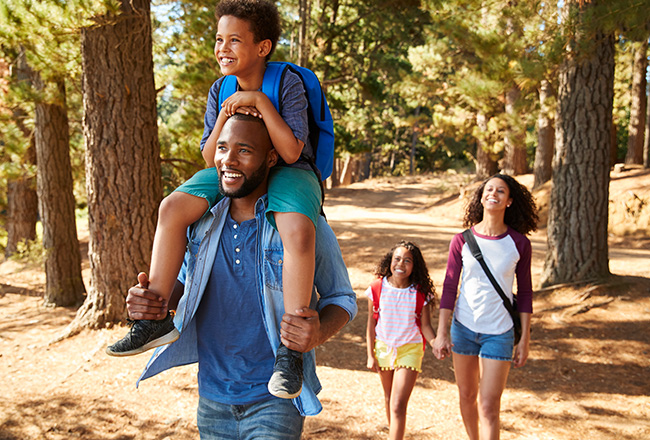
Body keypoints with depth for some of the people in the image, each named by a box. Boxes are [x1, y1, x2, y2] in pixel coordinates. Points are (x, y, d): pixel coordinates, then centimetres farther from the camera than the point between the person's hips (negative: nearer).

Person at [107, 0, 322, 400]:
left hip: (287, 173, -5)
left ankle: (291, 349, -31)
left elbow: (291, 152, -22)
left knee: (298, 230, -38)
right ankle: (156, 318, -14)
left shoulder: (289, 83, -13)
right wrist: (225, 116, -17)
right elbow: (211, 159, -1)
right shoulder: (220, 91, 1)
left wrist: (260, 102, -25)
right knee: (173, 207, -21)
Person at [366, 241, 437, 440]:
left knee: (398, 405, -11)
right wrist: (370, 355, -1)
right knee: (389, 399, 21)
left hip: (410, 350, -3)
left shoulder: (421, 293, -13)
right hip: (383, 348, 3)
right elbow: (371, 324, -1)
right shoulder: (377, 289, -9)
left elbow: (425, 325, -7)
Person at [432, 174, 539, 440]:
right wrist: (442, 332, -4)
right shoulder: (462, 241, -4)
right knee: (467, 396, 16)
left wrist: (525, 340, 1)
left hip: (499, 333, -2)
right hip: (464, 328, 2)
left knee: (489, 407, -5)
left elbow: (525, 293, 1)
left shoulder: (519, 244, -5)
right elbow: (449, 286, 0)